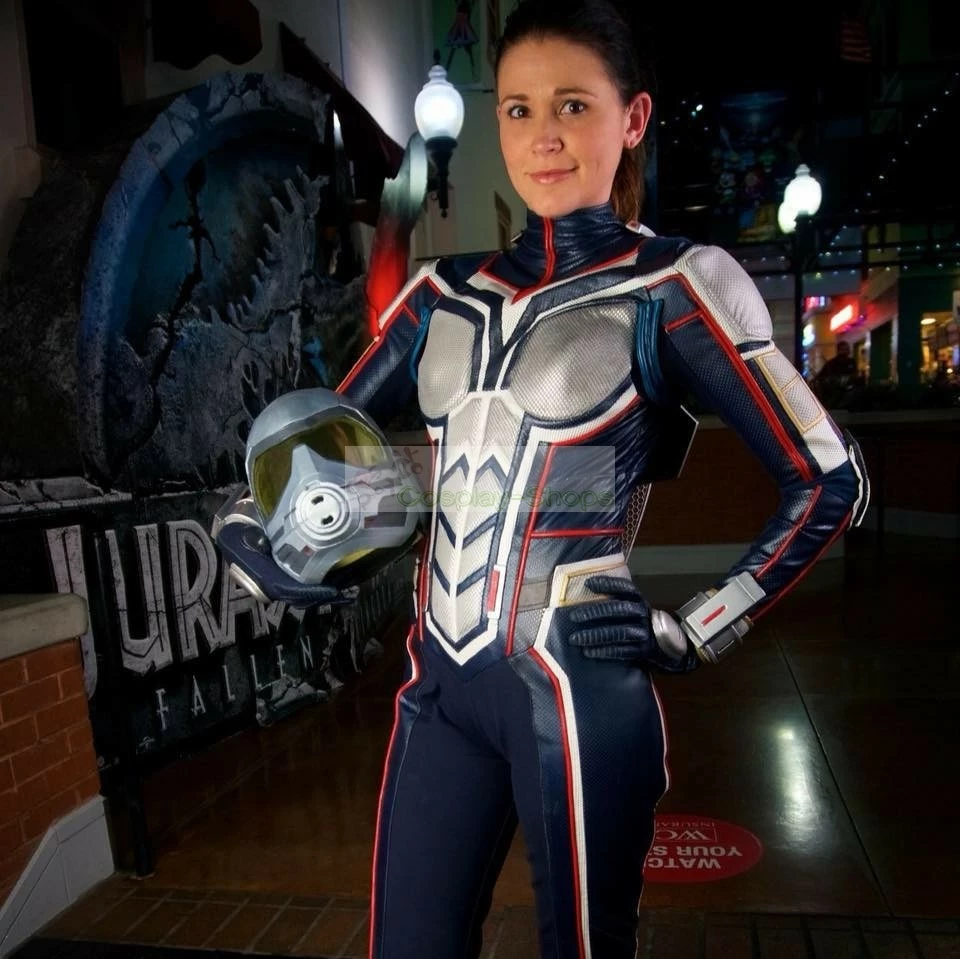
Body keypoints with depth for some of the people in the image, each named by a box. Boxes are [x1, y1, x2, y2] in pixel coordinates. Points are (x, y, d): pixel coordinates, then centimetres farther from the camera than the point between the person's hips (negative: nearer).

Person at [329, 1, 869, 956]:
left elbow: (829, 481, -6)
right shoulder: (445, 292, 8)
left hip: (577, 686, -4)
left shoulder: (672, 287, -6)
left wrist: (693, 633, -8)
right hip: (439, 679, 5)